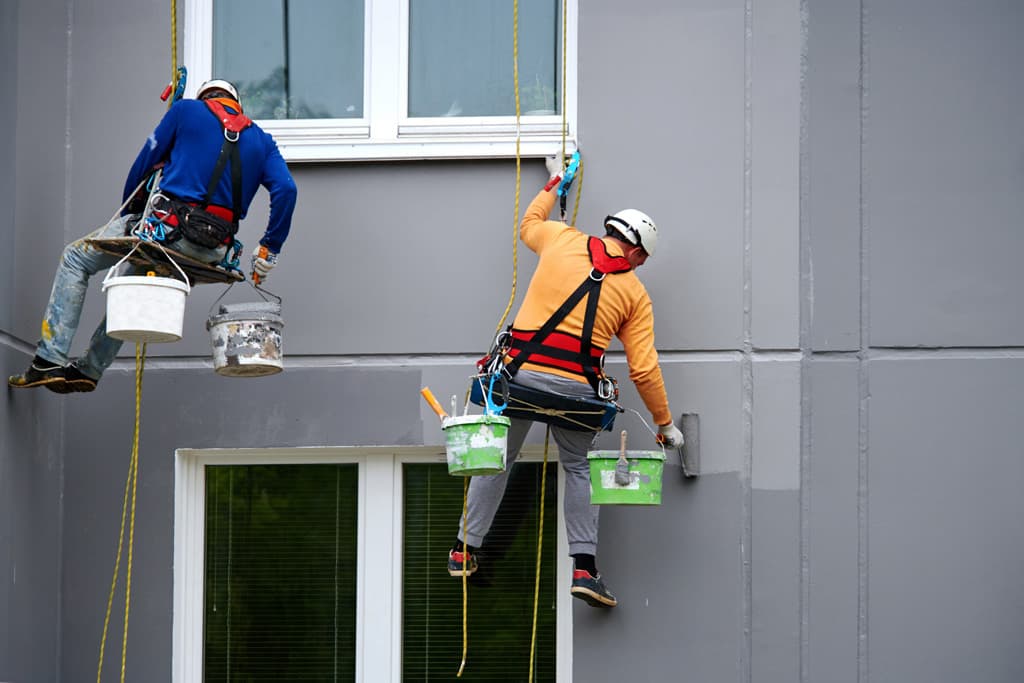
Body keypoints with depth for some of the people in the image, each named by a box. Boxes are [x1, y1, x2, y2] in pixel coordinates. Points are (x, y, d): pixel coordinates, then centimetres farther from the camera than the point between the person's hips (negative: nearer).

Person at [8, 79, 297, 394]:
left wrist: (126, 214, 21)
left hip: (170, 227, -5)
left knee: (76, 259, 13)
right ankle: (89, 369, 30)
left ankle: (50, 360, 3)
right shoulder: (261, 140, 18)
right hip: (213, 251, 5)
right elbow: (286, 189, 3)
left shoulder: (186, 110, 9)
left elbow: (144, 163, 8)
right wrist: (269, 250, 8)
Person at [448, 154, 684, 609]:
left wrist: (554, 184, 48)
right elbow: (643, 370, 4)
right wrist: (665, 423, 15)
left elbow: (528, 225, 33)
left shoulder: (564, 241, 8)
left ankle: (465, 549, 24)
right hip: (574, 384, -1)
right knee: (579, 469, 15)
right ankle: (584, 567, 3)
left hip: (521, 369, 1)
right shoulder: (635, 294, 7)